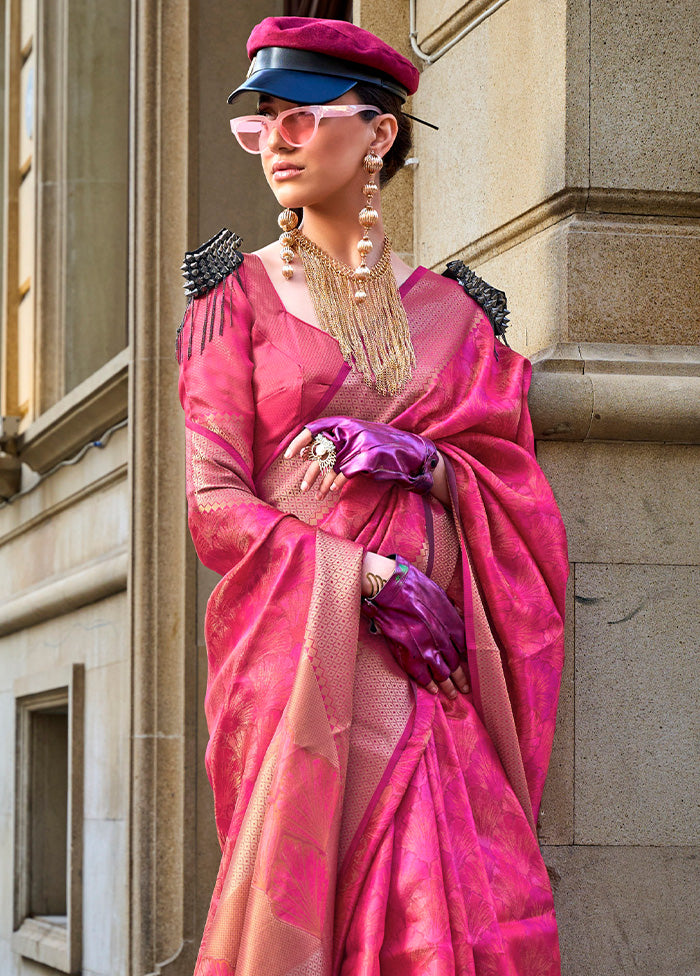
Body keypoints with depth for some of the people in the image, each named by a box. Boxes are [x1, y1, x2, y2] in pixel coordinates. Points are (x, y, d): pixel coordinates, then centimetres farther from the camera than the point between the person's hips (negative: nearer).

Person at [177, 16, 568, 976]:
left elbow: (514, 490, 10)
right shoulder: (241, 294, 8)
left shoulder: (449, 308, 14)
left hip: (440, 656, 2)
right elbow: (215, 504, -1)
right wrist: (373, 579, -12)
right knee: (306, 894, -9)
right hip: (302, 643, -2)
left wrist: (419, 463, -11)